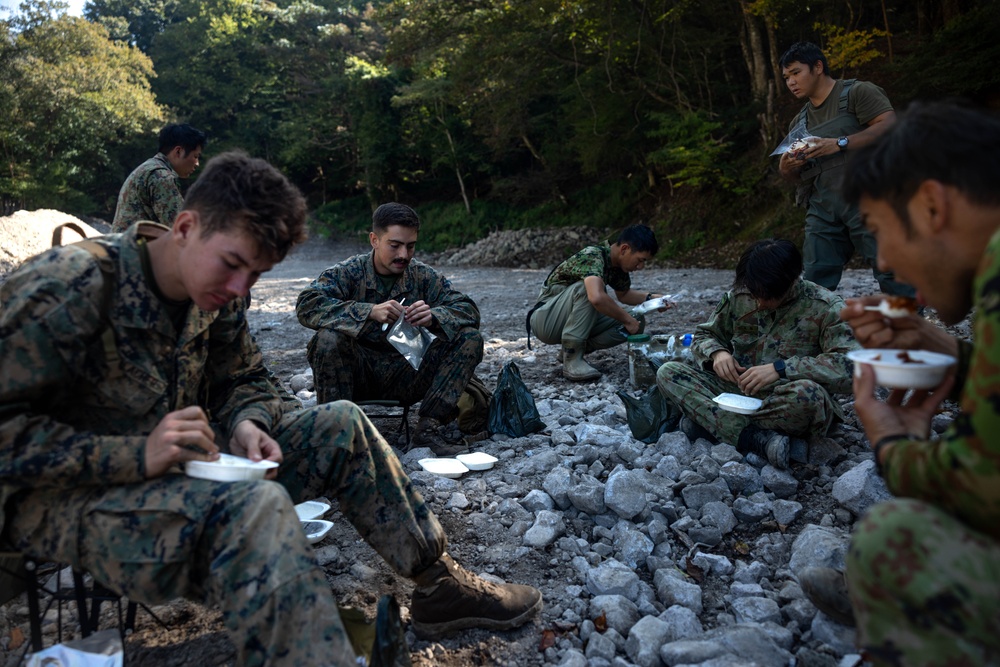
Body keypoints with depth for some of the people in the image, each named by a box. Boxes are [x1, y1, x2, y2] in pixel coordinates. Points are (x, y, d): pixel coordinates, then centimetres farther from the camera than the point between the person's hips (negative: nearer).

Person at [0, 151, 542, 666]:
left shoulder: (216, 293, 0)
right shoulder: (66, 290, -21)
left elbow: (244, 381, 11)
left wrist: (247, 425, -11)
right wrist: (134, 455, -32)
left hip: (176, 464, 8)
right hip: (60, 497, -7)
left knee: (341, 427, -1)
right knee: (256, 508, -38)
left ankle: (439, 585, 9)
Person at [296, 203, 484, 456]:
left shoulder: (423, 276, 1)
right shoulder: (348, 272, -7)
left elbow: (469, 311, -4)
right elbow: (306, 305, -22)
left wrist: (433, 317, -27)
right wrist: (369, 312, -34)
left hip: (405, 375, 3)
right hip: (357, 374, -3)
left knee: (470, 338, -12)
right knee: (328, 338, -32)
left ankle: (431, 425, -18)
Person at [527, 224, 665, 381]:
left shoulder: (618, 264, -1)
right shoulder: (592, 256, -26)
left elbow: (623, 294, 19)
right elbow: (597, 298, -45)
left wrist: (651, 298, 1)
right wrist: (627, 320, -30)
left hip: (571, 321, 8)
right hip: (545, 319, -8)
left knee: (637, 322, -5)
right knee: (589, 287, -33)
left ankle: (571, 349, 3)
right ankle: (572, 358, -24)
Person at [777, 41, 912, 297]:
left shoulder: (858, 92, 2)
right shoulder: (800, 122, 22)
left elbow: (890, 126, -12)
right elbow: (799, 177, 25)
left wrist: (839, 144, -18)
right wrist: (787, 169, 2)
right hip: (823, 209, 6)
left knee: (890, 269, -8)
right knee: (815, 284, 0)